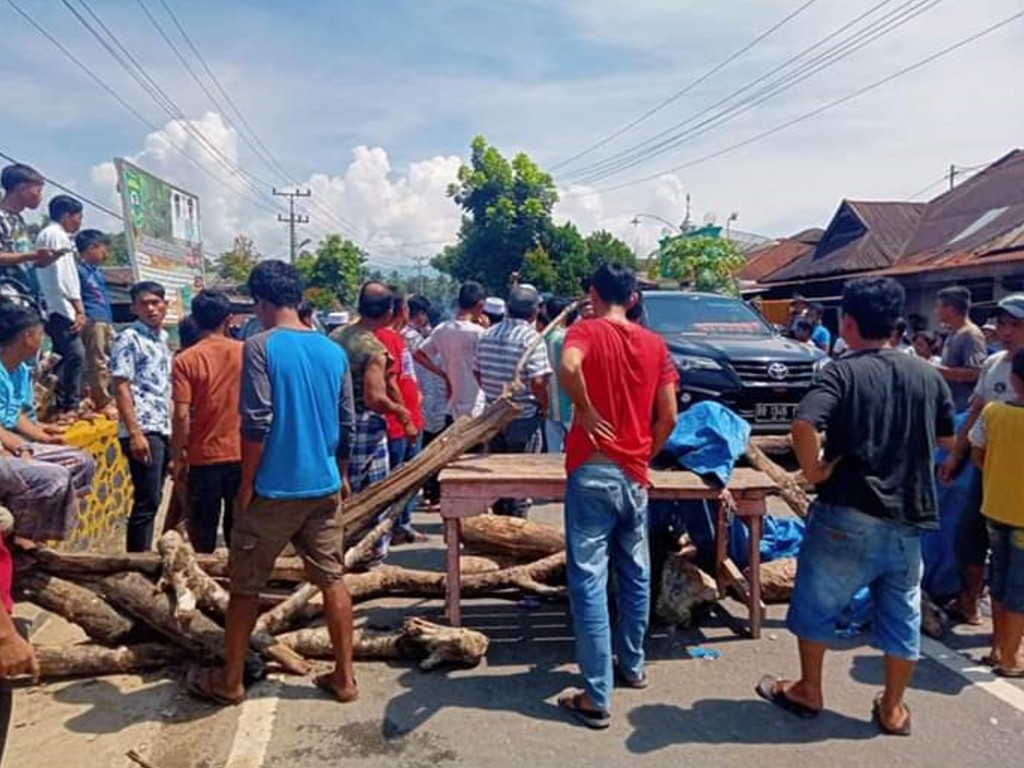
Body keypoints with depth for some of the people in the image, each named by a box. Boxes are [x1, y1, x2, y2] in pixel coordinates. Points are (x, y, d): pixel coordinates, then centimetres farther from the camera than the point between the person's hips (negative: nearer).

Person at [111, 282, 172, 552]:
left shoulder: (163, 340, 17)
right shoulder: (128, 339, -7)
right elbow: (121, 388, -13)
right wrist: (135, 433, -19)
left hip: (163, 430, 8)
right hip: (143, 431, -8)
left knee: (152, 499, 12)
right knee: (147, 501, -8)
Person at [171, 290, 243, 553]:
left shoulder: (185, 360, -8)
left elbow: (182, 415, -12)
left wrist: (178, 458, -2)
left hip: (204, 457, -2)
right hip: (242, 455, 2)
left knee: (204, 533, 11)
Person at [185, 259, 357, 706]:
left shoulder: (261, 347, -12)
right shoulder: (333, 351, 5)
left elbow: (256, 424, -17)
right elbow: (347, 425, 9)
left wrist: (246, 483, -6)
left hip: (274, 489, -5)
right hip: (324, 486, 5)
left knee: (245, 586, 11)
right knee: (332, 580, 11)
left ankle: (229, 681, 24)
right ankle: (344, 678, 18)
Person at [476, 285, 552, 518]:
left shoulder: (488, 335, 5)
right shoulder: (531, 338, -16)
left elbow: (478, 374, 10)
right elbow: (537, 382, -22)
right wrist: (544, 406, -6)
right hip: (524, 418, -6)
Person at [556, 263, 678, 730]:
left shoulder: (585, 330, -5)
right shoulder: (655, 344, 7)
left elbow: (568, 367, -29)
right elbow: (668, 417, 6)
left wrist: (585, 411, -14)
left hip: (592, 472, -5)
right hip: (634, 476, 5)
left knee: (588, 581, -1)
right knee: (635, 574, 19)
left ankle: (597, 699, 2)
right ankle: (633, 666, 35)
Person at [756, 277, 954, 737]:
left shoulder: (843, 371, -12)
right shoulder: (928, 376, 4)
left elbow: (803, 425, -29)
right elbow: (947, 439, 17)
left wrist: (813, 470, -14)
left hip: (848, 514, -4)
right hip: (909, 516, 5)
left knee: (817, 606, 14)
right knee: (902, 616, 17)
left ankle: (808, 691, 26)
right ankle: (893, 708, 29)